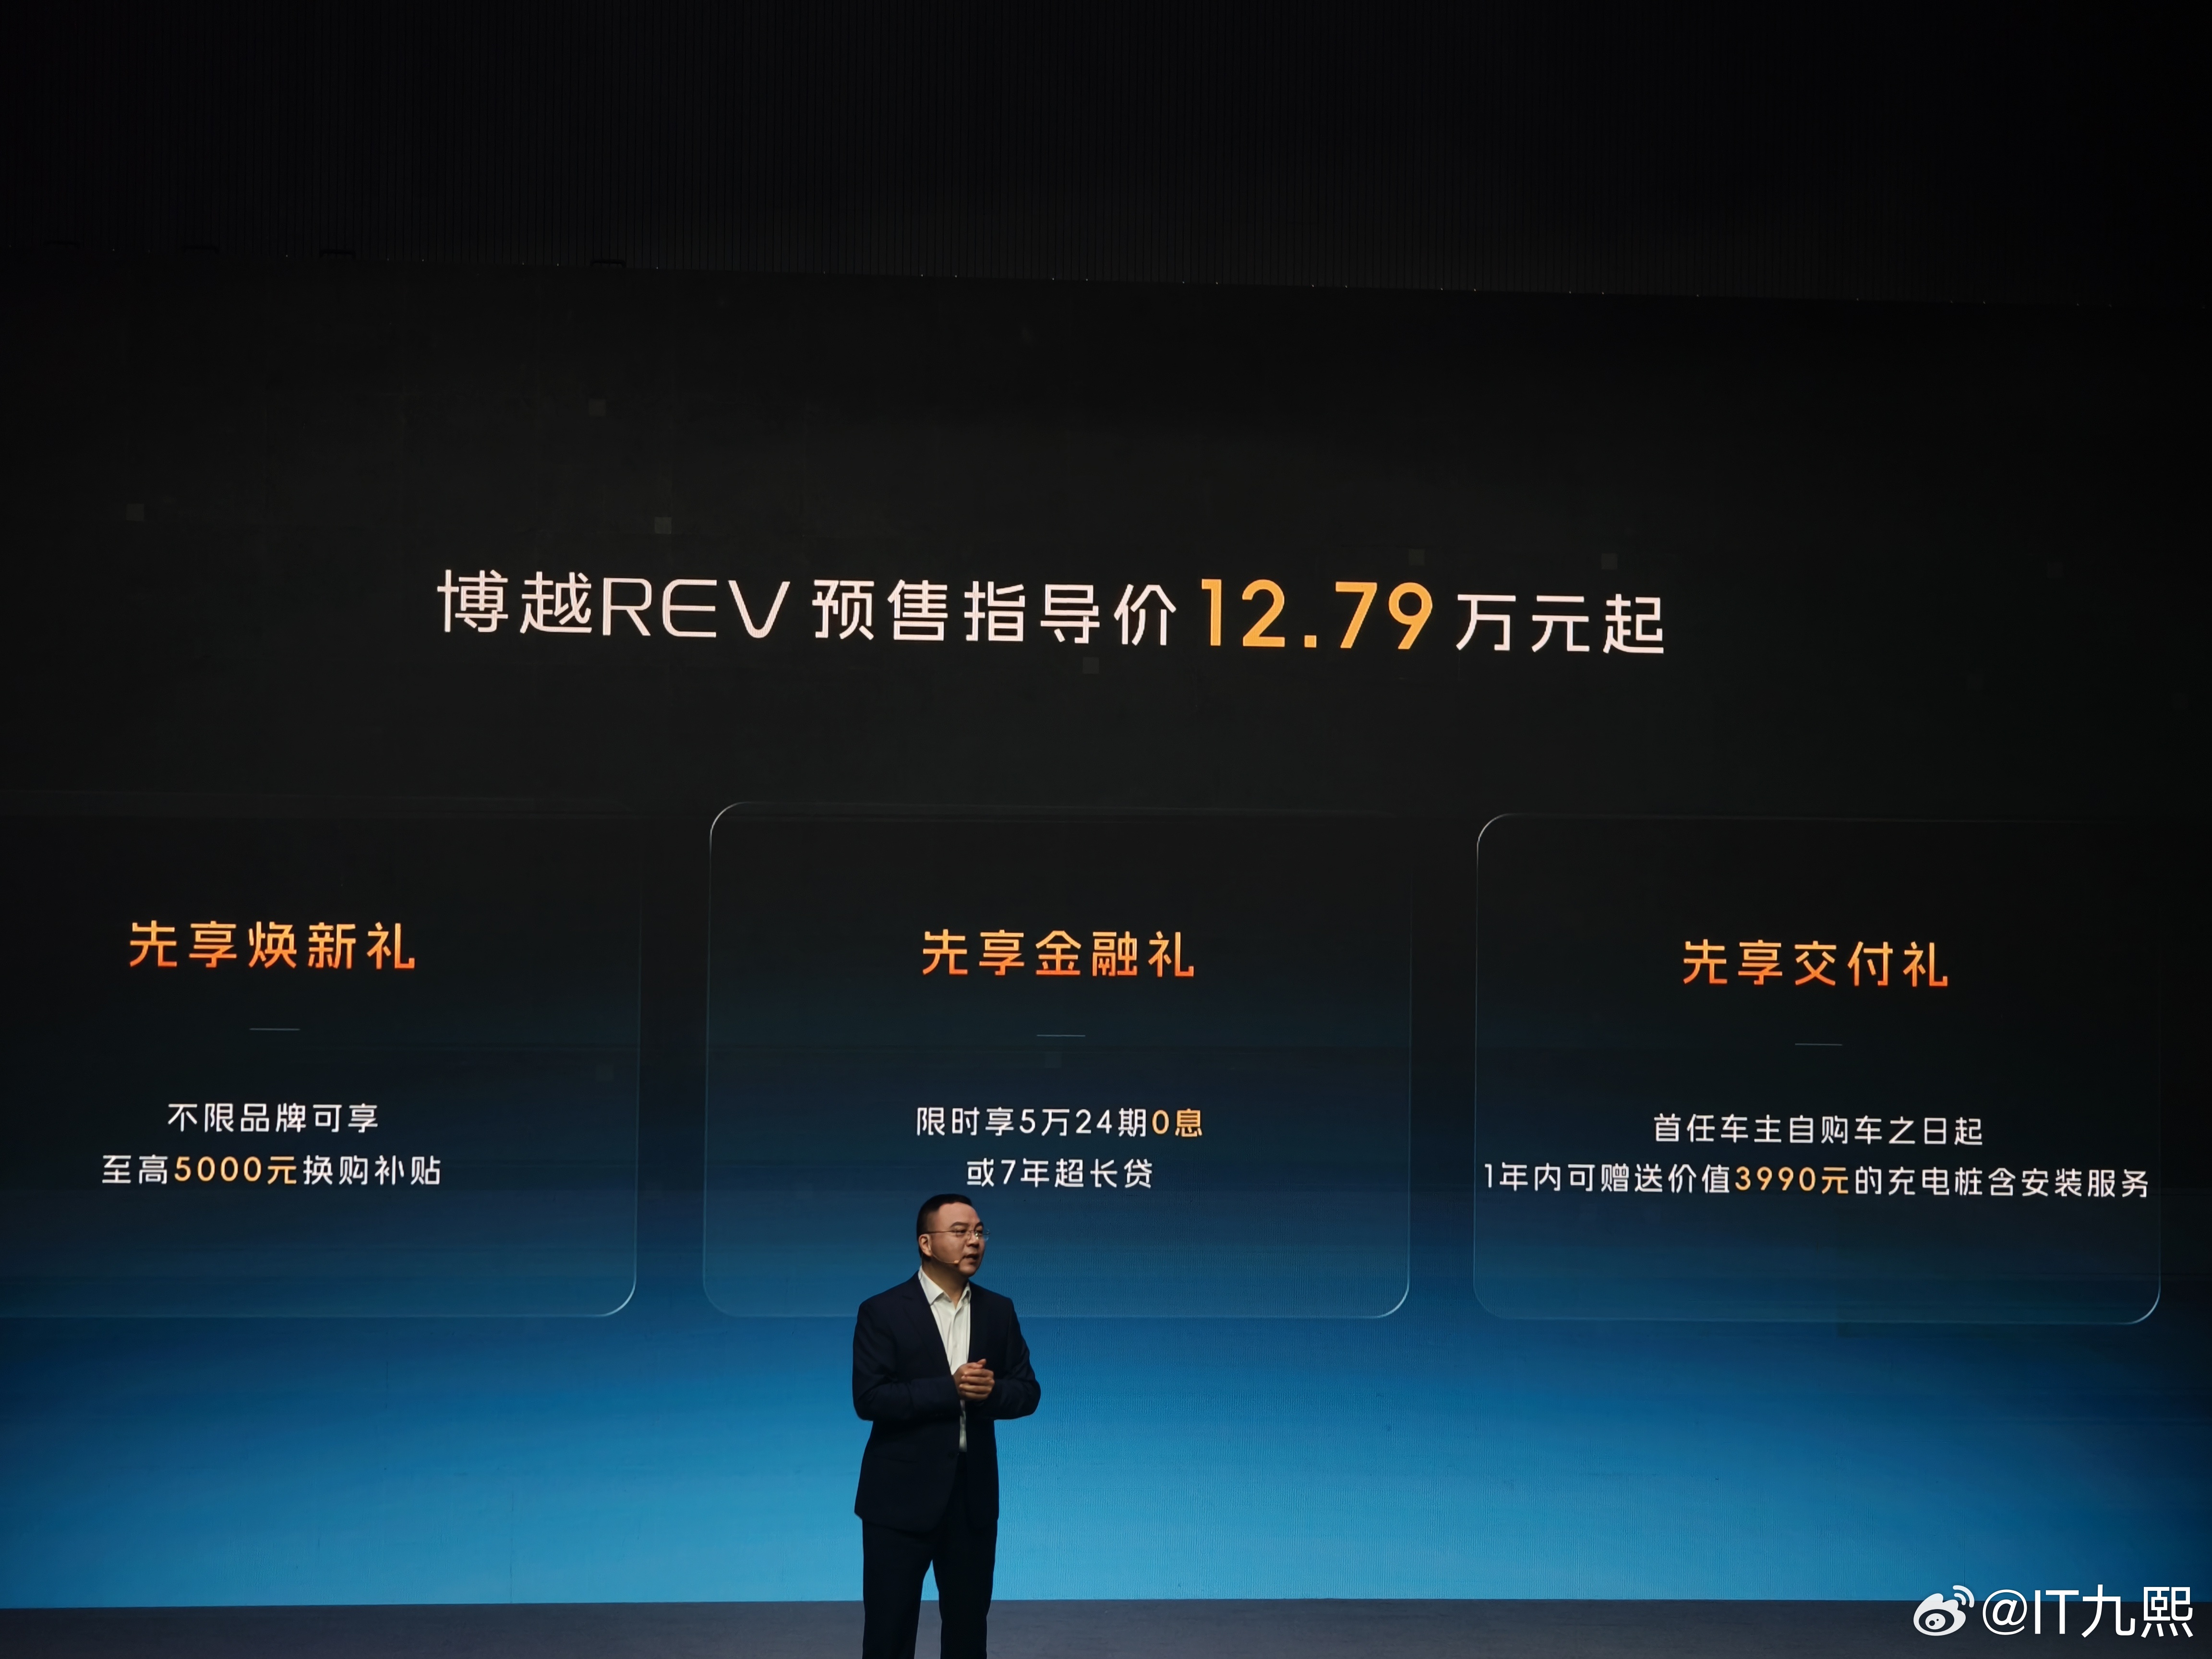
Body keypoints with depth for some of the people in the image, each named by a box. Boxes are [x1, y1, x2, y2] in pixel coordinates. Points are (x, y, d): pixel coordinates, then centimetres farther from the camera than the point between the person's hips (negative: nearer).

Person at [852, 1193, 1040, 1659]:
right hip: (901, 1495, -4)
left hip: (974, 1493, 4)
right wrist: (950, 1389, -22)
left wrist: (991, 1391, -16)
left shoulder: (999, 1311, 7)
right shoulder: (883, 1312, -7)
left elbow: (1027, 1392, 6)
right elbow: (869, 1399, -15)